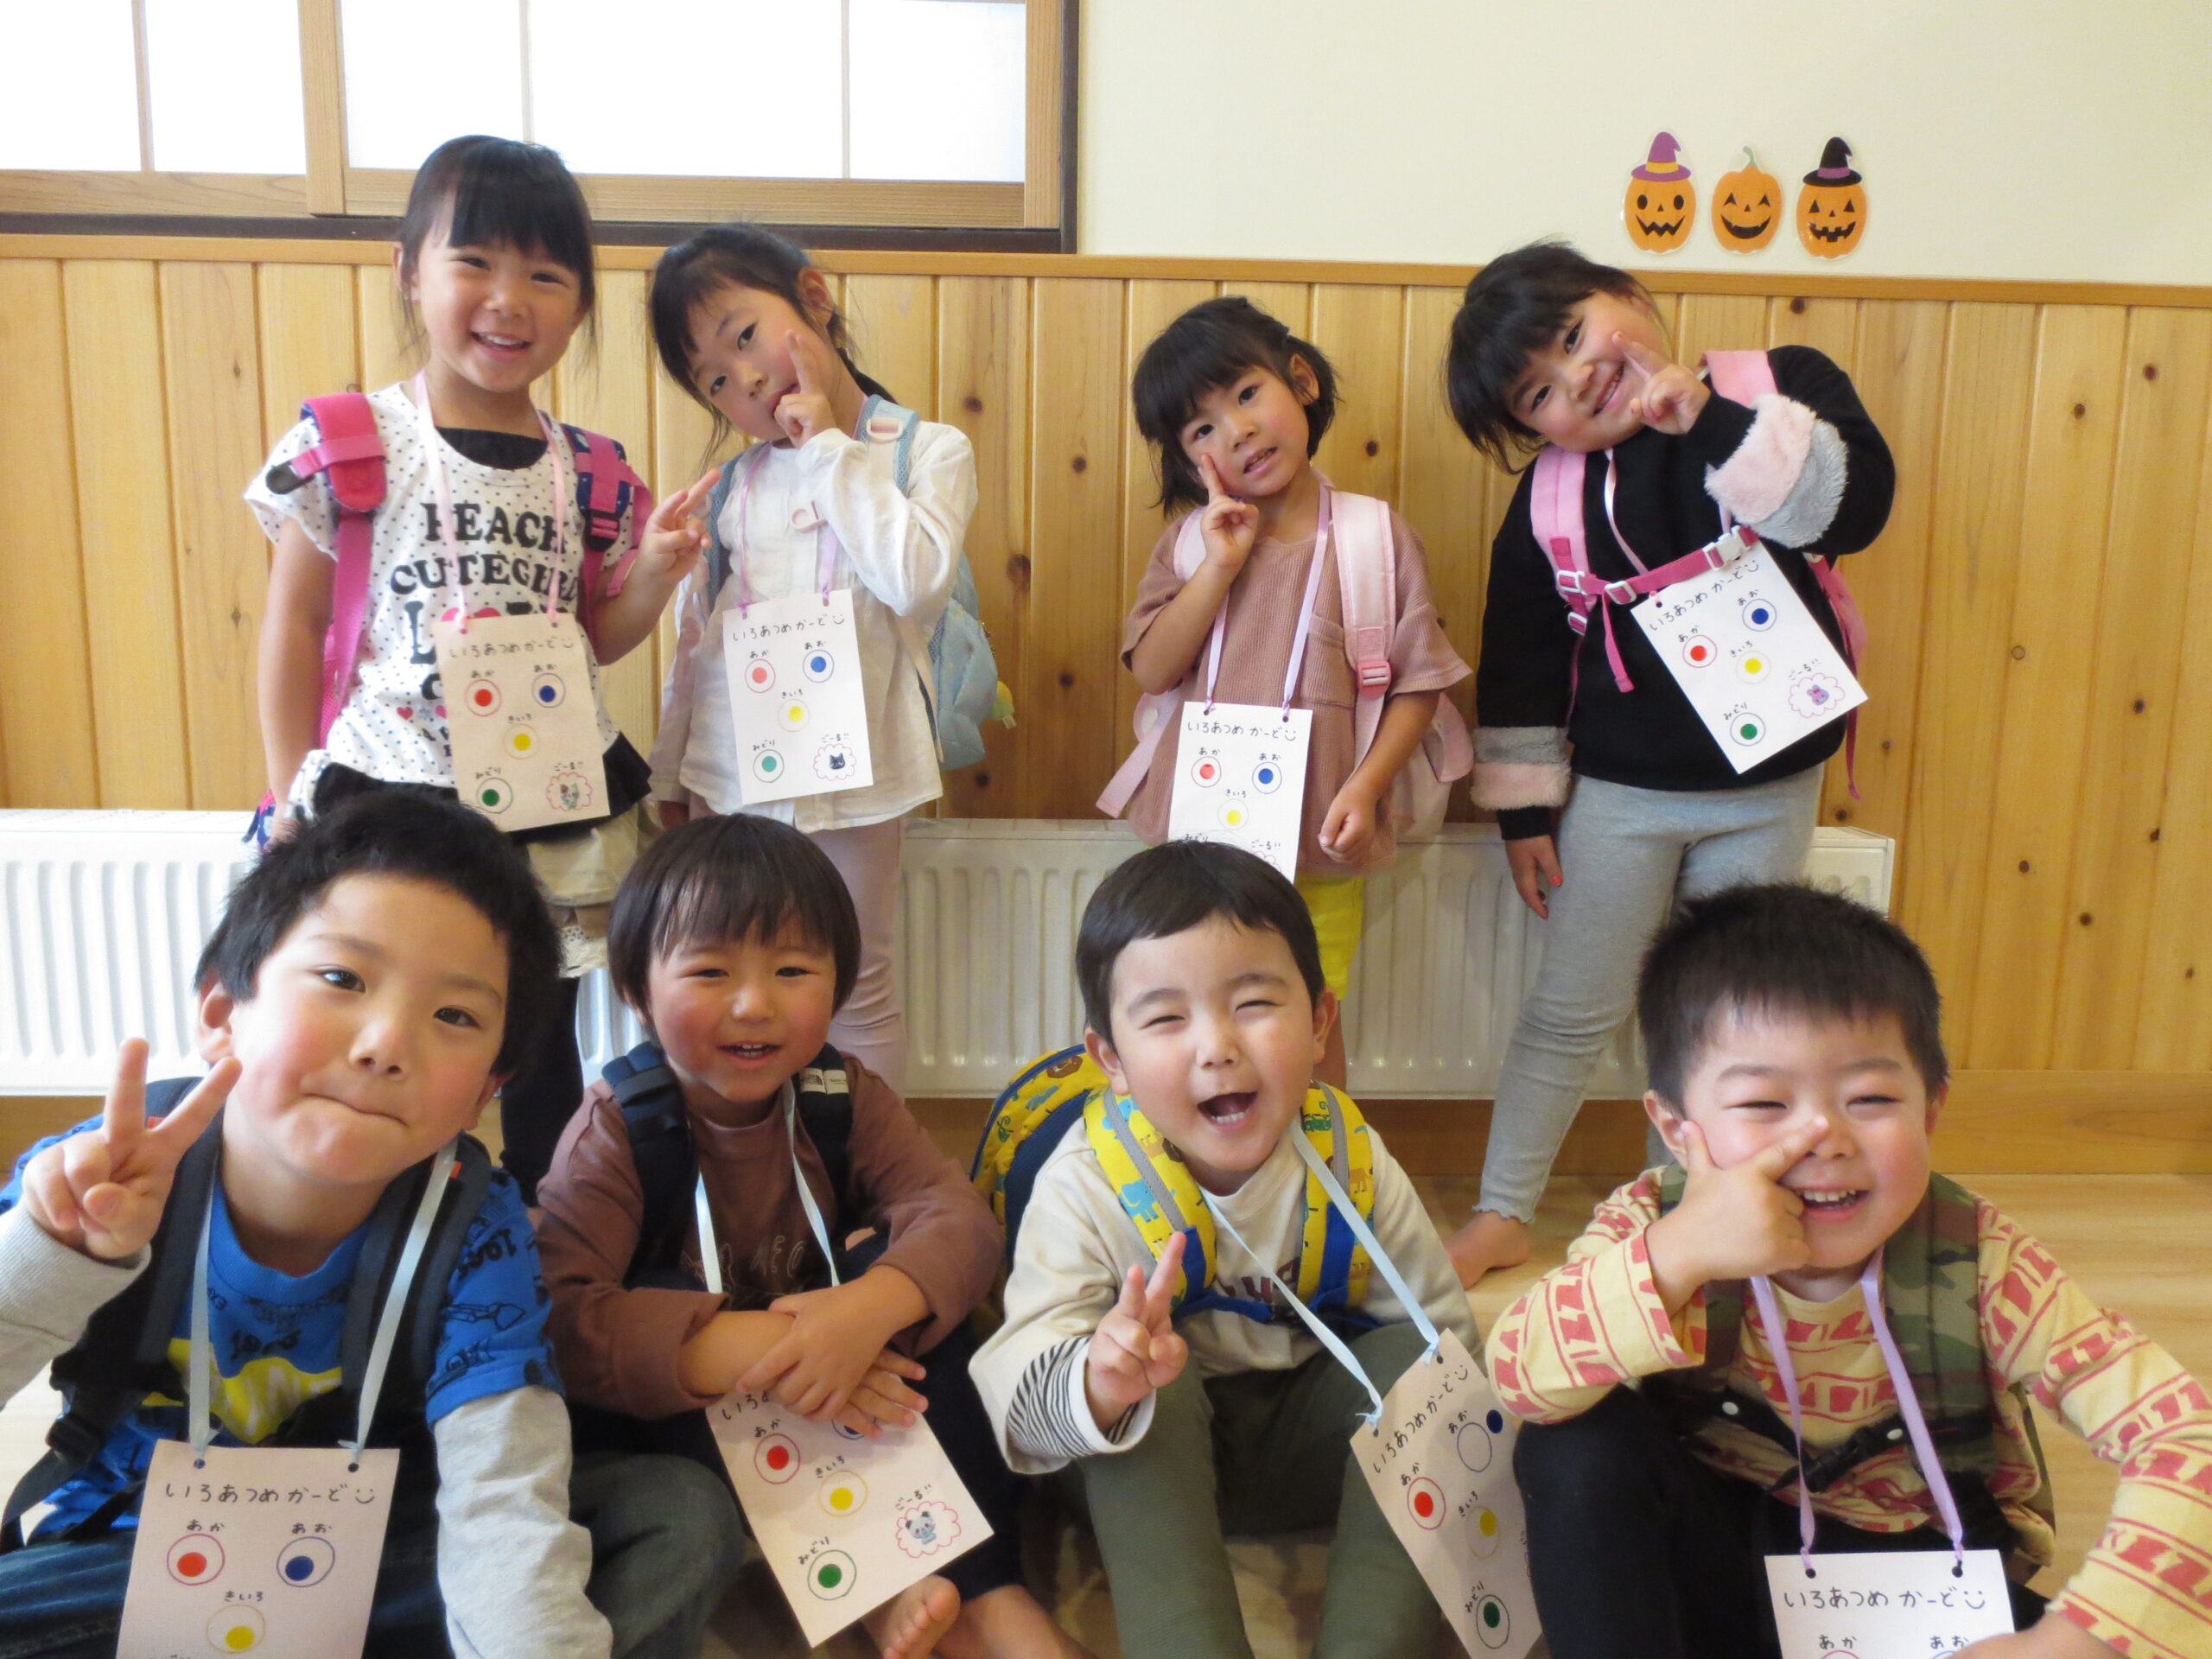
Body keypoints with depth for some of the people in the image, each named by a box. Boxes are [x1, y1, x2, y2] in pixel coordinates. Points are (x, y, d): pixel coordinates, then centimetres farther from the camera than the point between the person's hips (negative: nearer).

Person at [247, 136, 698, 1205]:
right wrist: (295, 805, -4)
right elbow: (293, 626, -2)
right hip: (390, 803, -3)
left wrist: (652, 579, -8)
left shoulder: (588, 472, 3)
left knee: (543, 1063, 16)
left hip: (553, 813, 3)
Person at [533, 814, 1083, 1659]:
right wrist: (742, 1347, -44)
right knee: (677, 1304, -31)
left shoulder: (843, 1097, -8)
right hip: (667, 1421, -2)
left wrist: (870, 1309, -42)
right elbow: (558, 1318, -30)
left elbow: (961, 1220, -20)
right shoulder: (616, 1127, -17)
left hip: (839, 1397, 3)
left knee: (899, 1278, -22)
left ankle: (983, 1578, -23)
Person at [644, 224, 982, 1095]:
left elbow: (918, 580, -22)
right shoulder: (737, 484, 7)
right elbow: (695, 633, 13)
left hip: (850, 776, -4)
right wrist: (673, 772, 15)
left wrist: (831, 449, -14)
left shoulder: (930, 450, -4)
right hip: (731, 775, 4)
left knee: (855, 987, 8)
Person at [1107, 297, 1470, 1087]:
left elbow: (1418, 684, -5)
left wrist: (1364, 790, -17)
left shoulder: (1378, 540, -6)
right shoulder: (1188, 542, 2)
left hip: (1318, 844, -2)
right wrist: (1221, 564, -14)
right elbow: (1152, 670, -8)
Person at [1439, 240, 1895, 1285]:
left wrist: (1709, 419, -28)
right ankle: (1502, 1213, 25)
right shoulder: (1553, 500, -7)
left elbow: (1854, 504, -23)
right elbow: (1519, 663, -1)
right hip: (1623, 794, -1)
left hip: (1770, 787, 1)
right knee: (1572, 1011, 9)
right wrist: (1522, 806, 0)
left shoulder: (1781, 384, -7)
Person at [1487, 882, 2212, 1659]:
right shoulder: (1653, 1228, -19)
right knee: (1577, 1448, -28)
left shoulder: (1974, 1262, -19)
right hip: (1708, 1560, 0)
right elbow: (1519, 1377, -32)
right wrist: (1673, 1254, -46)